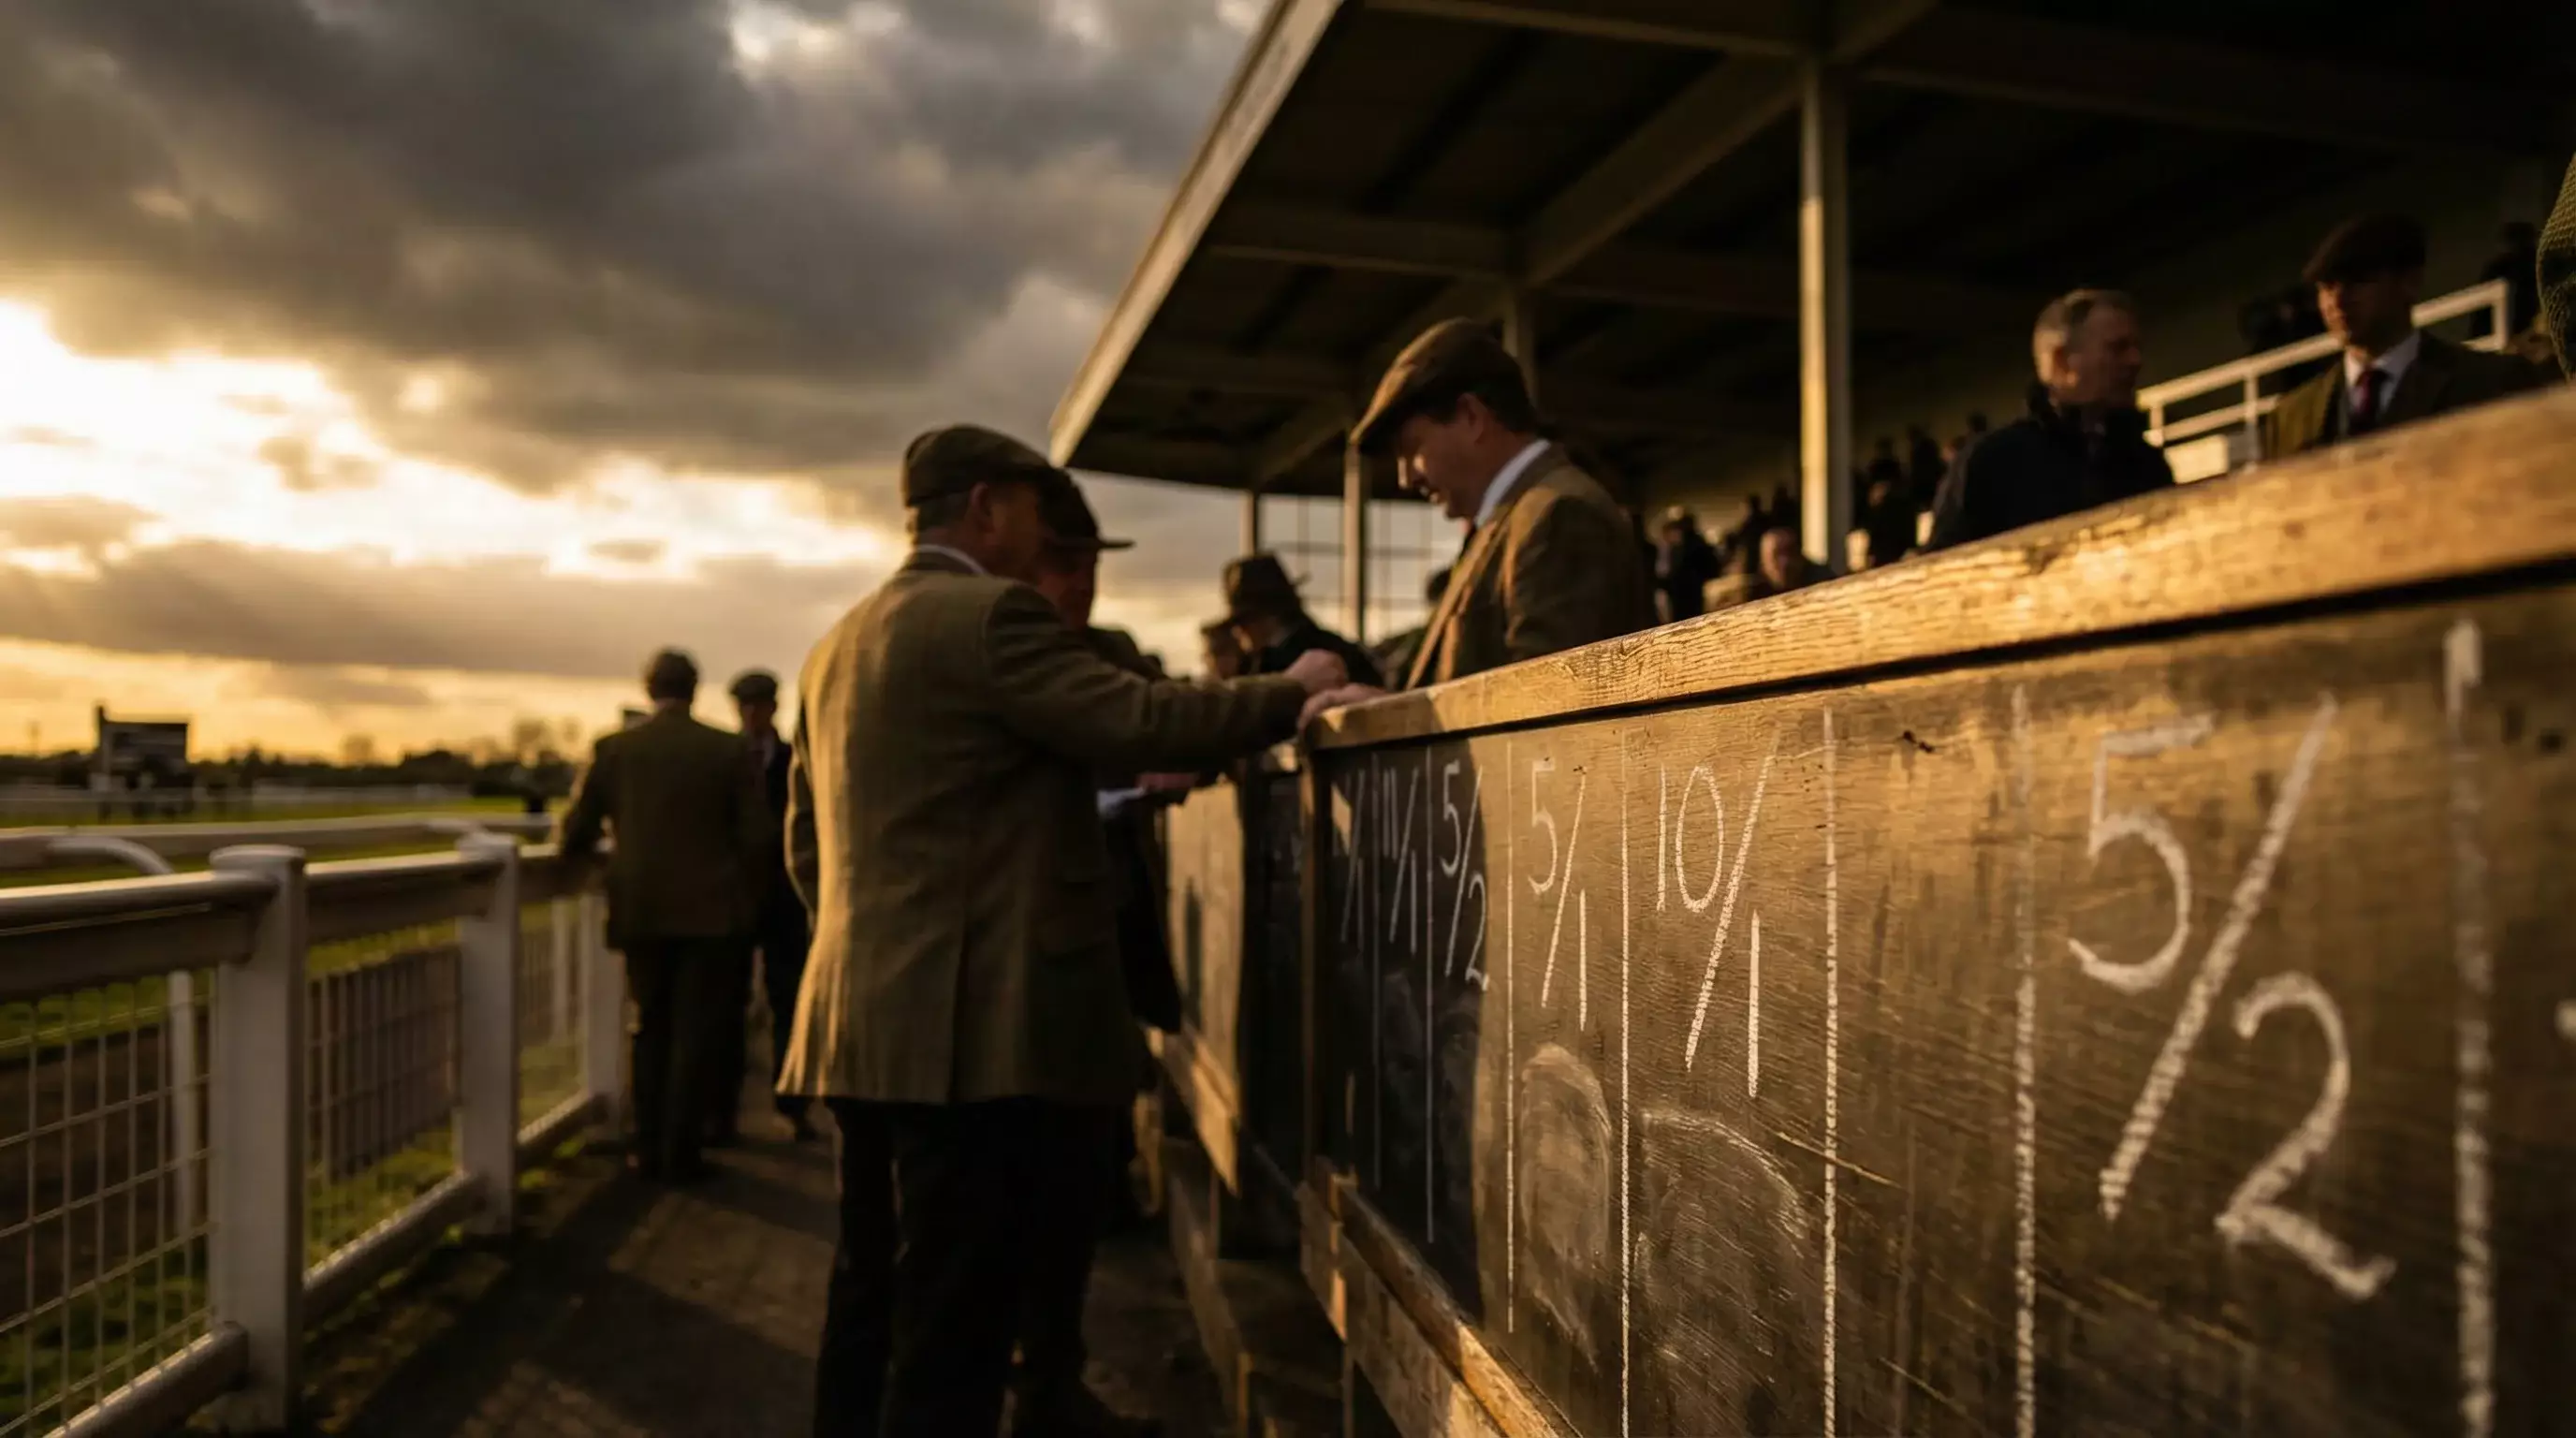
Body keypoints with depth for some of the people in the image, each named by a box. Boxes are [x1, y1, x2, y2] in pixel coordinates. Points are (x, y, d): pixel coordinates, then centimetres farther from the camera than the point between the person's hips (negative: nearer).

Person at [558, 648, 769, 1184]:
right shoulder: (730, 750, -5)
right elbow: (758, 835, -5)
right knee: (692, 1031, 5)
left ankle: (648, 1148, 16)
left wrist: (581, 856, 24)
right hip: (710, 910, -2)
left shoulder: (613, 749, -1)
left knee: (650, 1027, 16)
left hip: (641, 909, 2)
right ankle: (680, 1151, 5)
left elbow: (576, 832, 2)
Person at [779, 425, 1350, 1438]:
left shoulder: (838, 643, 17)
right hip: (974, 1027, -9)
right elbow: (1139, 722, -16)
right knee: (955, 1324, -2)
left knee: (874, 1303, 18)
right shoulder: (989, 615, -10)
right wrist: (1292, 693, -3)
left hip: (868, 1023, 9)